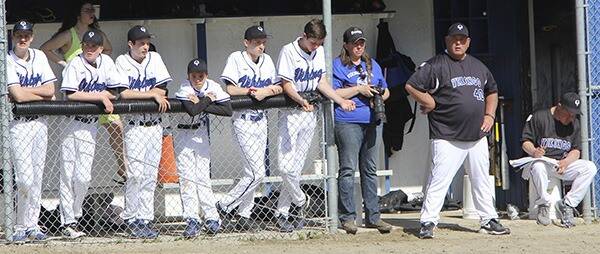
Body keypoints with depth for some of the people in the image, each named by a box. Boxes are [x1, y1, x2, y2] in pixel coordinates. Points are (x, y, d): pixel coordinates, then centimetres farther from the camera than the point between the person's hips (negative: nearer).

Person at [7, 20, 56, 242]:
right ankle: (21, 227, 2)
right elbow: (18, 95, -19)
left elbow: (50, 89, 0)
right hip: (18, 124, -5)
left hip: (40, 122, 5)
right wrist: (43, 95, -7)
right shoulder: (8, 61, -9)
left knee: (37, 177, 6)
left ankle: (31, 225, 14)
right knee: (25, 178, -10)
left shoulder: (39, 57, 7)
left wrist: (25, 90, -11)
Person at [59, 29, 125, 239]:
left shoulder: (106, 63, 5)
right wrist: (100, 96, -17)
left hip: (90, 127, 4)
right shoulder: (75, 65, -10)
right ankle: (68, 222, 1)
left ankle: (73, 215, 18)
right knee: (68, 175, -4)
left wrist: (104, 95, -12)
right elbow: (70, 94, -21)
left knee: (84, 177, -1)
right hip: (70, 124, -4)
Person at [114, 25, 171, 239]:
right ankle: (131, 219, -1)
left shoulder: (154, 59, 8)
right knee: (135, 173, -11)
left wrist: (136, 95, -9)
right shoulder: (122, 62, -3)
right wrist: (151, 94, -12)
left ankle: (145, 220, 7)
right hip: (135, 126, -4)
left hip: (155, 125, 4)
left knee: (150, 175, 3)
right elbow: (123, 94, -16)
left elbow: (162, 91, 0)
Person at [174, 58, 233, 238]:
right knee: (187, 177, -7)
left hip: (201, 133, 2)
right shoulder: (185, 89, -22)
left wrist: (201, 104, -26)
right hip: (183, 133, -2)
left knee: (203, 176, -1)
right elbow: (192, 110, -39)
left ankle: (212, 217, 6)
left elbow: (228, 110, -24)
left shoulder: (213, 87, -13)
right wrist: (208, 99, -24)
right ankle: (192, 220, -8)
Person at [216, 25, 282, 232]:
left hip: (261, 119, 6)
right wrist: (253, 91, -15)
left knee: (252, 172, 8)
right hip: (243, 120, -6)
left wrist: (264, 92, -11)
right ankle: (224, 207, -1)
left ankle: (244, 215, 16)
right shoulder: (236, 59, -6)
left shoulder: (267, 60, 11)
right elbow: (231, 89, -14)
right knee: (257, 173, -12)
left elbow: (278, 88, 8)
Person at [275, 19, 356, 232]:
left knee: (297, 167, 3)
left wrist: (341, 101, -2)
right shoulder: (289, 52, -10)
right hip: (290, 112, -5)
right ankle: (300, 202, 9)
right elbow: (286, 85, -15)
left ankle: (282, 213, 10)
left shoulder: (319, 52, 9)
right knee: (286, 167, -15)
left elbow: (322, 82, 10)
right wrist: (301, 101, -32)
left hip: (310, 114, 5)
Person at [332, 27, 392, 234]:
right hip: (347, 123, -6)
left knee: (370, 170, 10)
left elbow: (385, 90, 25)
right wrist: (358, 89, -12)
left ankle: (373, 216, 14)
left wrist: (380, 95, 2)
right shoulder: (338, 65, 0)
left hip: (370, 123, 7)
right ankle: (347, 217, -3)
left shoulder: (372, 65, 20)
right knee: (348, 170, -8)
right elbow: (333, 93, -10)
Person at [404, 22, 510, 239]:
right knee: (439, 180, -10)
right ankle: (427, 223, -5)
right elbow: (411, 86, -11)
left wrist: (489, 115, 13)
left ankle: (489, 220, 22)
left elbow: (492, 91, 27)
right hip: (448, 138, -6)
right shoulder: (436, 65, -6)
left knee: (482, 180, 12)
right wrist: (432, 105, -10)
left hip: (477, 137, 6)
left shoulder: (478, 66, 15)